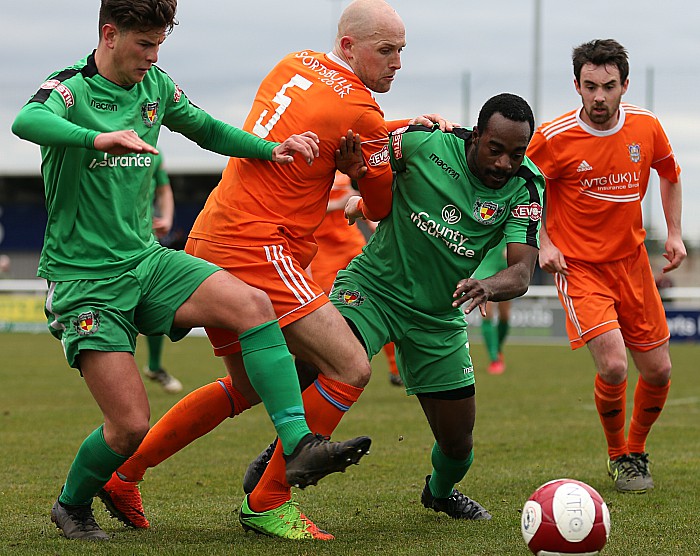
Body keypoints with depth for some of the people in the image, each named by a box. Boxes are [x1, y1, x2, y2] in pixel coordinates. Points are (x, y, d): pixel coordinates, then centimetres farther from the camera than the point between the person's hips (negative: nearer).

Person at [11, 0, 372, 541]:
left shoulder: (155, 86, 8)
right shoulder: (70, 88, -12)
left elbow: (208, 130, 25)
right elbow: (27, 121, -35)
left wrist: (272, 150, 8)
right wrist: (101, 137, -52)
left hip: (147, 260, 6)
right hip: (84, 278, -6)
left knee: (252, 303, -20)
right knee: (131, 424, -13)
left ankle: (298, 444, -25)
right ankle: (72, 506, 16)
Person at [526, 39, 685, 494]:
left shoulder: (646, 126, -4)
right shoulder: (554, 138, -15)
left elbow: (670, 174, 17)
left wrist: (674, 233, 9)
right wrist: (543, 242, -9)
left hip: (632, 261, 4)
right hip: (579, 267, -4)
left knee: (658, 372, 5)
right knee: (613, 366, -20)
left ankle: (637, 450, 32)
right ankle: (618, 457, 6)